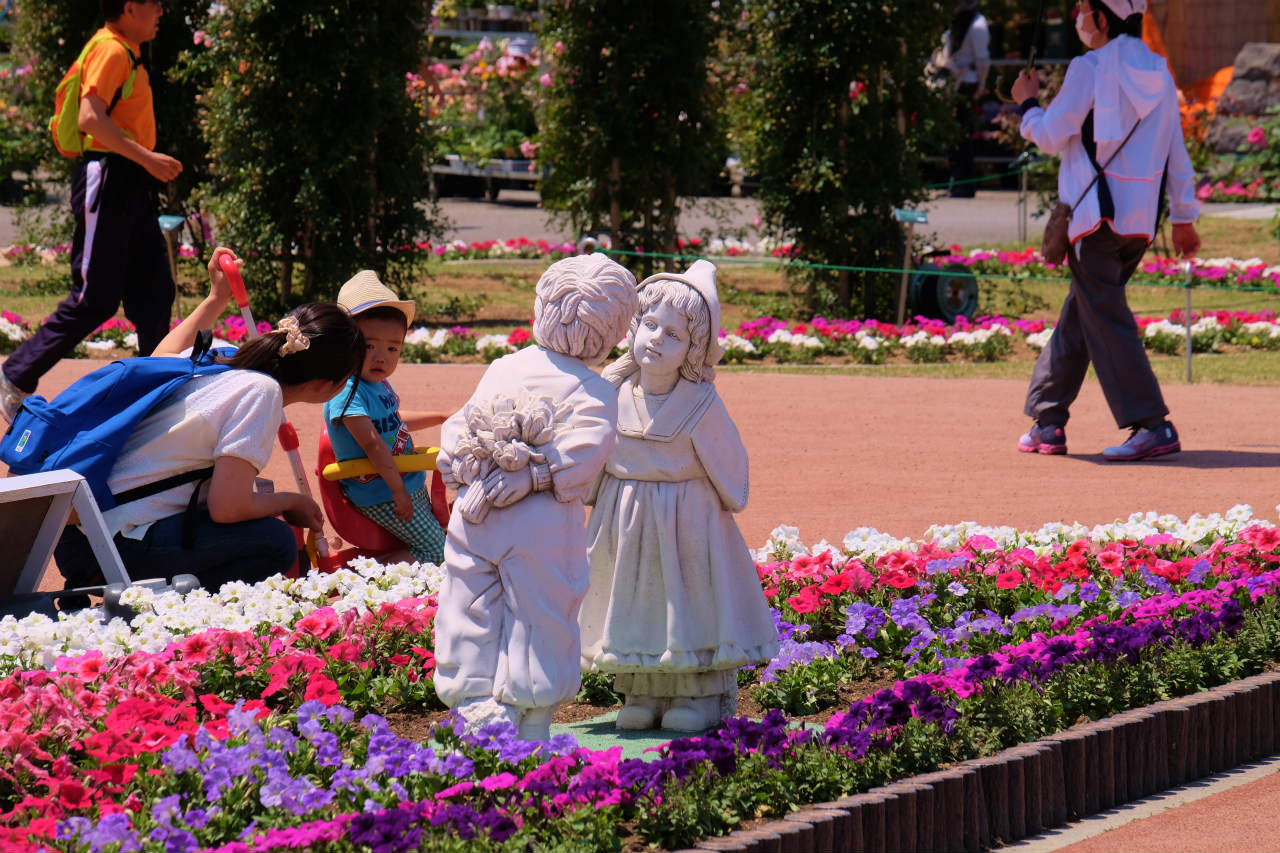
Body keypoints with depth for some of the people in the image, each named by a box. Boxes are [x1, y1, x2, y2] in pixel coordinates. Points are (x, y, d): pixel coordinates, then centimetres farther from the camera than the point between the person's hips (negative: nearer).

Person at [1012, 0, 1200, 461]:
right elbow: (1176, 150, 12)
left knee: (1105, 319, -8)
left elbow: (1051, 136, -7)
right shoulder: (1158, 73, 11)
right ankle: (1048, 421, 21)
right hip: (1140, 218, 8)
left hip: (1096, 215, -8)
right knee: (1077, 314, 17)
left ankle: (1153, 426, -17)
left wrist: (1028, 103, 12)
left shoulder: (1091, 69, -10)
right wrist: (1184, 215, 17)